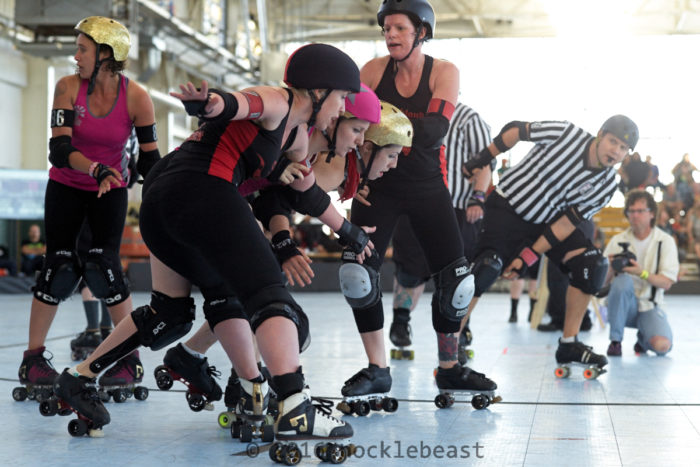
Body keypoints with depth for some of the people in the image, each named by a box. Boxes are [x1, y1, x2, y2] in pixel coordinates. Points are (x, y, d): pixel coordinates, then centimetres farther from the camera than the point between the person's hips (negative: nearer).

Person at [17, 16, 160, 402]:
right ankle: (33, 357, 6)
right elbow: (59, 151, -24)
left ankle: (129, 357, 0)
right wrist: (96, 168, -41)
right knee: (60, 266, -8)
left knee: (103, 265, -14)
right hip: (66, 186, 1)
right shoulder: (69, 87, -16)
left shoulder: (136, 98, -17)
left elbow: (149, 159, -11)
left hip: (111, 189, 0)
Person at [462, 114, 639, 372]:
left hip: (549, 222, 5)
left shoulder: (606, 185, -8)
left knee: (592, 265, -10)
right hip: (508, 206, -5)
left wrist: (529, 257, -16)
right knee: (485, 270, -23)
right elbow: (515, 130, -6)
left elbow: (568, 223, -10)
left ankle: (569, 344, 0)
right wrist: (481, 160, -4)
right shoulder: (567, 134, -19)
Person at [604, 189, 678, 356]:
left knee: (662, 346, -28)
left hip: (650, 306, 0)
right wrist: (611, 269, -23)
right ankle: (615, 340, -20)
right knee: (623, 280, -33)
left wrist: (642, 273, -25)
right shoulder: (618, 241, 3)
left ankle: (643, 338, 12)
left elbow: (666, 283, -8)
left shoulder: (665, 241, 0)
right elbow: (603, 281, 0)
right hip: (625, 305, 0)